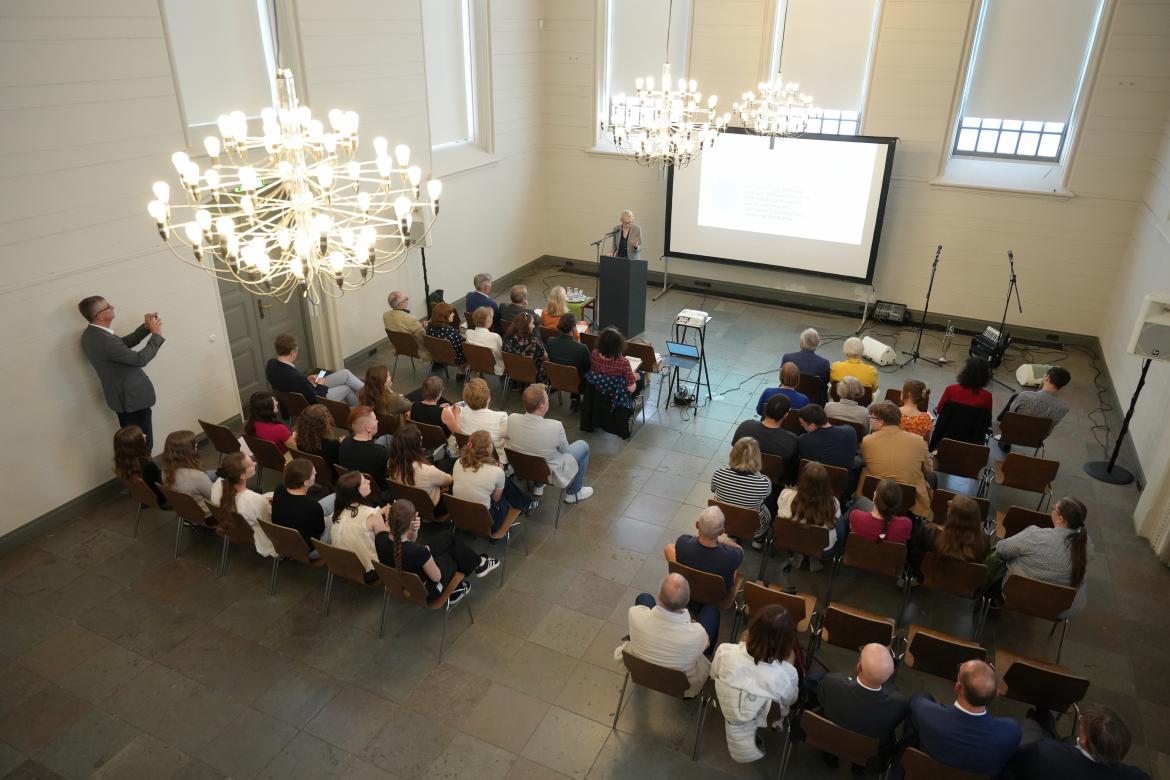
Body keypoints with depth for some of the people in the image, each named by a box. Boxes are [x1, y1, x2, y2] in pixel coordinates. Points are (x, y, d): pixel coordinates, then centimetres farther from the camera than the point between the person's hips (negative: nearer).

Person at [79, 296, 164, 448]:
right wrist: (156, 335, -15)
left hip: (122, 395, 10)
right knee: (143, 444, 3)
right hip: (133, 397, -10)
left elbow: (123, 344, 10)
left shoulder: (91, 333, 0)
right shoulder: (104, 341, -30)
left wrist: (145, 328, 1)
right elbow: (140, 359, -24)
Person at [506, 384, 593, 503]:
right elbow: (565, 450, -13)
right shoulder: (555, 427, -35)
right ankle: (573, 493, 30)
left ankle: (538, 486, 41)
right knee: (583, 445, 18)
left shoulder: (511, 419, -23)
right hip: (551, 473, -4)